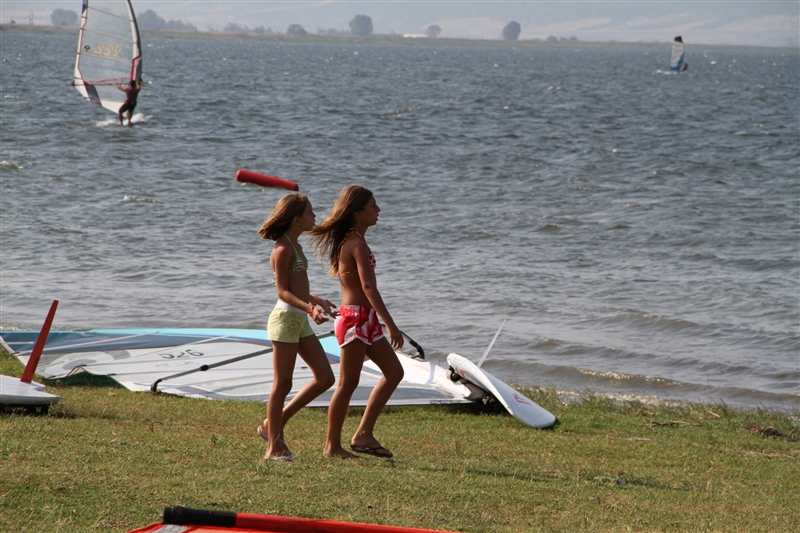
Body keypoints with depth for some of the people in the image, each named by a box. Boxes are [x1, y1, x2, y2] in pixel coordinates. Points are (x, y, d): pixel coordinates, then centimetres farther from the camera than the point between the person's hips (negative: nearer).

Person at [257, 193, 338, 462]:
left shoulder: (295, 246, 15)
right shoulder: (283, 249, -14)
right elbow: (283, 291, -18)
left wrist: (317, 301, 31)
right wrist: (309, 307, -31)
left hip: (301, 320, 10)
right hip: (286, 318, -10)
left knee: (325, 378, 7)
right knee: (283, 384, -4)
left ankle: (274, 425, 14)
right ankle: (274, 447, 4)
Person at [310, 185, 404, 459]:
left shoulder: (348, 240, 14)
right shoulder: (357, 243, -17)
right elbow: (368, 287, -23)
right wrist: (391, 325, -26)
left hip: (365, 318, 10)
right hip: (357, 318, -10)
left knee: (394, 371, 10)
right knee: (348, 383, -2)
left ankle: (364, 434, 11)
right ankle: (332, 446, 6)